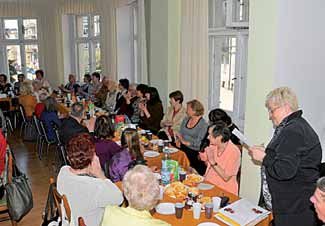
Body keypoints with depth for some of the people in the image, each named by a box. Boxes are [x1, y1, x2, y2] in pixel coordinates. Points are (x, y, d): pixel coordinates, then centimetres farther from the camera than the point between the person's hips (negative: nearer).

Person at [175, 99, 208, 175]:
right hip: (182, 147, 6)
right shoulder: (186, 119, 15)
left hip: (193, 151, -6)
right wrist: (178, 140, -2)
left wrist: (185, 142, -15)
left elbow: (199, 142, -15)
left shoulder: (203, 124, -8)